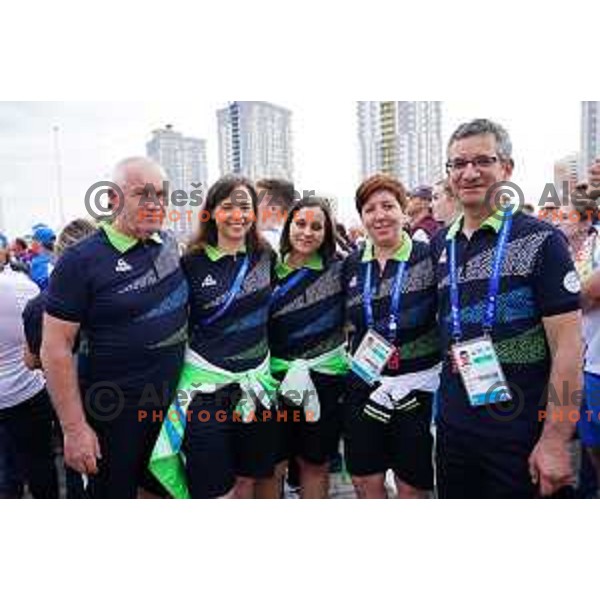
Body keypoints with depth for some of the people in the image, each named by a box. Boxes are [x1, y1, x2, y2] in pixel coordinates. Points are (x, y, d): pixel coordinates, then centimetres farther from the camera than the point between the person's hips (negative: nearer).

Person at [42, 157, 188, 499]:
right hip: (113, 412, -5)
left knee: (162, 487, 22)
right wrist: (74, 427, -17)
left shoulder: (170, 244, 1)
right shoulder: (82, 260, -15)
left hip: (171, 402, 5)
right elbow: (56, 347, -15)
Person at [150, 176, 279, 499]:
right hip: (207, 385, -4)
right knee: (216, 490, 1)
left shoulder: (266, 256, 4)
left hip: (257, 380, 4)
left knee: (247, 479, 16)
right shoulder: (191, 263, -7)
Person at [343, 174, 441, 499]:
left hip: (417, 386, -3)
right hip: (364, 384, 4)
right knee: (365, 479, 13)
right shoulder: (352, 264, 6)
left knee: (412, 484, 10)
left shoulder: (429, 257, -7)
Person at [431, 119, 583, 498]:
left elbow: (568, 346, -13)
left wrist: (555, 440, -16)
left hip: (522, 438, -4)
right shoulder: (440, 244, 5)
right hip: (454, 429, 5)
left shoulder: (541, 240, -10)